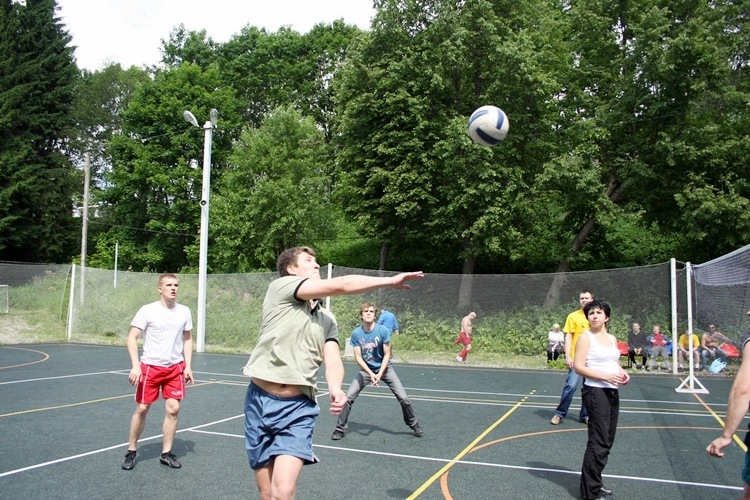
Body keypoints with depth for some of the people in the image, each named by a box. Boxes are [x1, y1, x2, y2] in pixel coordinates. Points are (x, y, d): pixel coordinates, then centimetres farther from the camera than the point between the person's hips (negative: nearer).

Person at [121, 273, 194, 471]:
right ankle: (131, 451, 22)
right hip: (149, 366, -3)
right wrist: (135, 365, -19)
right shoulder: (147, 311, -9)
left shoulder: (184, 311, 2)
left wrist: (187, 366, 3)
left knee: (173, 409, 0)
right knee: (142, 409, 4)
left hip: (175, 367, 3)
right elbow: (132, 338, -8)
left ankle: (166, 453, 14)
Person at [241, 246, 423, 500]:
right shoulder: (280, 287, -3)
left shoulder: (327, 319, 14)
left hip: (298, 407, 3)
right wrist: (391, 281, -6)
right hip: (261, 401, -2)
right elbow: (341, 285, -11)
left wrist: (335, 388, -23)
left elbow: (333, 359, 0)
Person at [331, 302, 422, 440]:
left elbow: (387, 355, -11)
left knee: (403, 398, -6)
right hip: (366, 370, 1)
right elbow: (358, 357, -12)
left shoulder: (383, 331, -17)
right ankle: (340, 429, 6)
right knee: (348, 397, -11)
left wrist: (379, 374, -20)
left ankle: (413, 423, 21)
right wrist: (371, 373, -24)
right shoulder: (356, 333, -13)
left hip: (385, 368, -1)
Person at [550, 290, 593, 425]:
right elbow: (568, 337, -4)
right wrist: (568, 356, -11)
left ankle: (585, 415, 21)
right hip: (577, 358, -3)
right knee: (571, 385, -9)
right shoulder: (573, 316, -1)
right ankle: (559, 414, 3)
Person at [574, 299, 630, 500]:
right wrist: (605, 376, -23)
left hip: (612, 392, 8)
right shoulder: (586, 337, -8)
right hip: (596, 392, -8)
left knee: (607, 441, 14)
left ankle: (594, 483, 27)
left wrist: (622, 373, 1)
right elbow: (578, 366, -15)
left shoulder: (612, 338, 14)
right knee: (599, 442, -7)